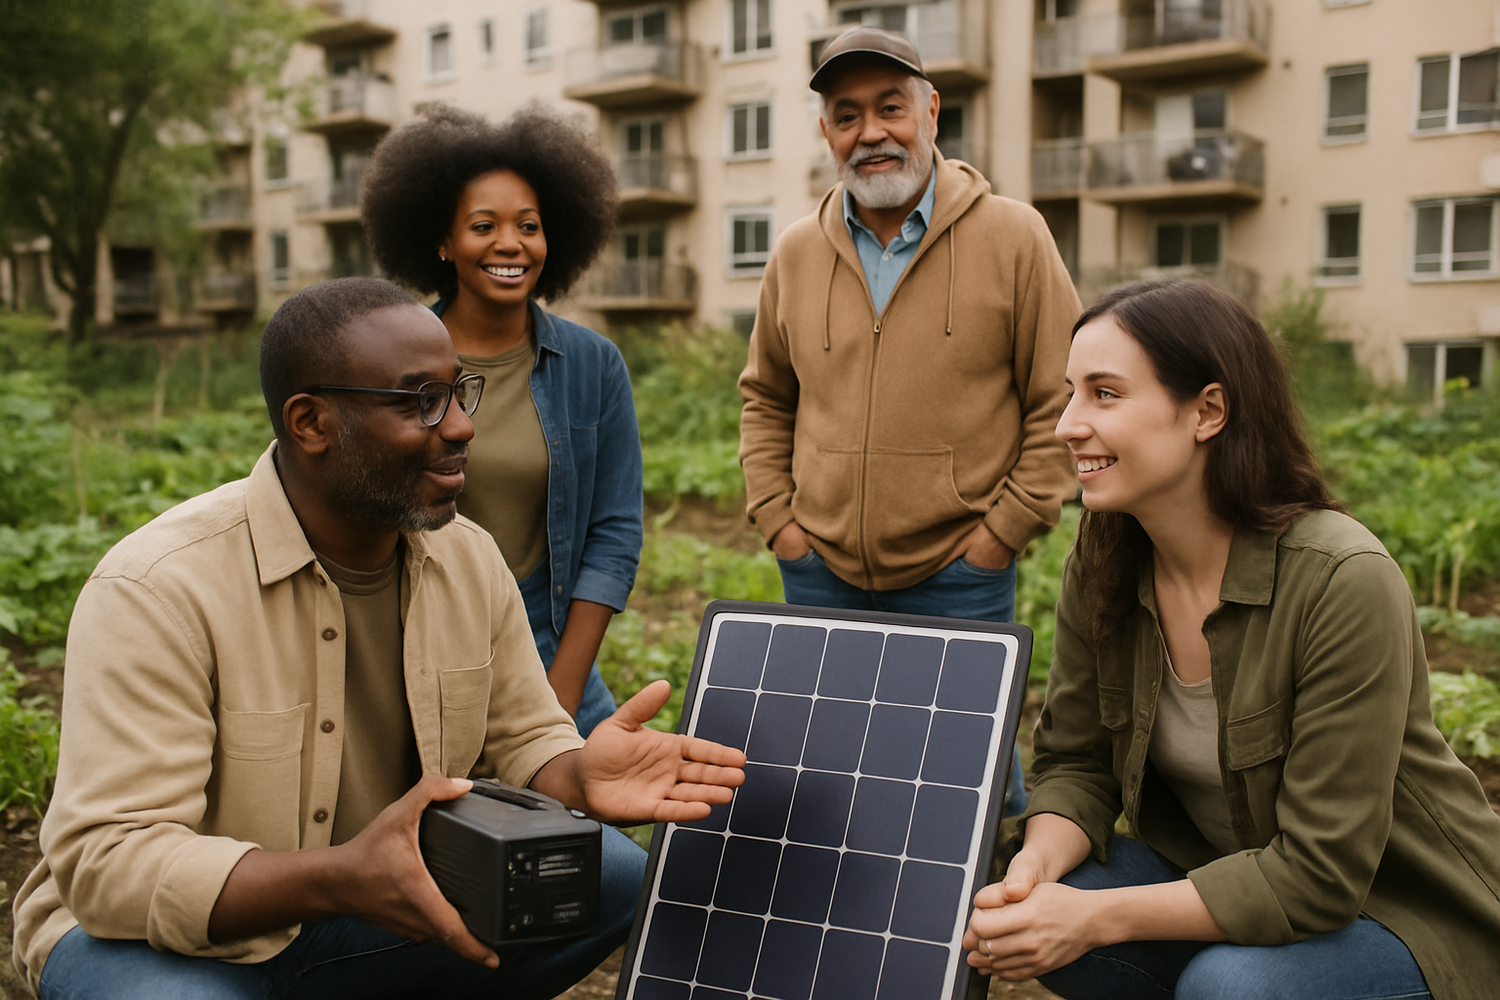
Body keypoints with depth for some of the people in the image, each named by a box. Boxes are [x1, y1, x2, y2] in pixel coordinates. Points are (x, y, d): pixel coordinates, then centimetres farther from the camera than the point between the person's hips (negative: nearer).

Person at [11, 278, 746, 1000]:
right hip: (182, 935, -5)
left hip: (401, 901, 6)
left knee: (613, 876, -11)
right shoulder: (156, 588, -24)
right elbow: (106, 862, -28)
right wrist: (337, 880, -45)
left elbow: (520, 740, 4)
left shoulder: (470, 559, -3)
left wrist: (578, 777, -22)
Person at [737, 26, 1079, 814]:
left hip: (959, 580, -3)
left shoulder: (1012, 237, -4)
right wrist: (776, 518, 8)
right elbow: (764, 399, 17)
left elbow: (1063, 403, -3)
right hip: (819, 575, 4)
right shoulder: (796, 255, 7)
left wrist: (1002, 532, -7)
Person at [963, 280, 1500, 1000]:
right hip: (1215, 883, 5)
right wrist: (1037, 865, -24)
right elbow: (1075, 764, -2)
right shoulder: (1102, 564, -8)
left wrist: (1094, 917, -31)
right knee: (1004, 917, -17)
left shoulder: (1344, 581, -28)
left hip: (1403, 917, -5)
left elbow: (1320, 870, -27)